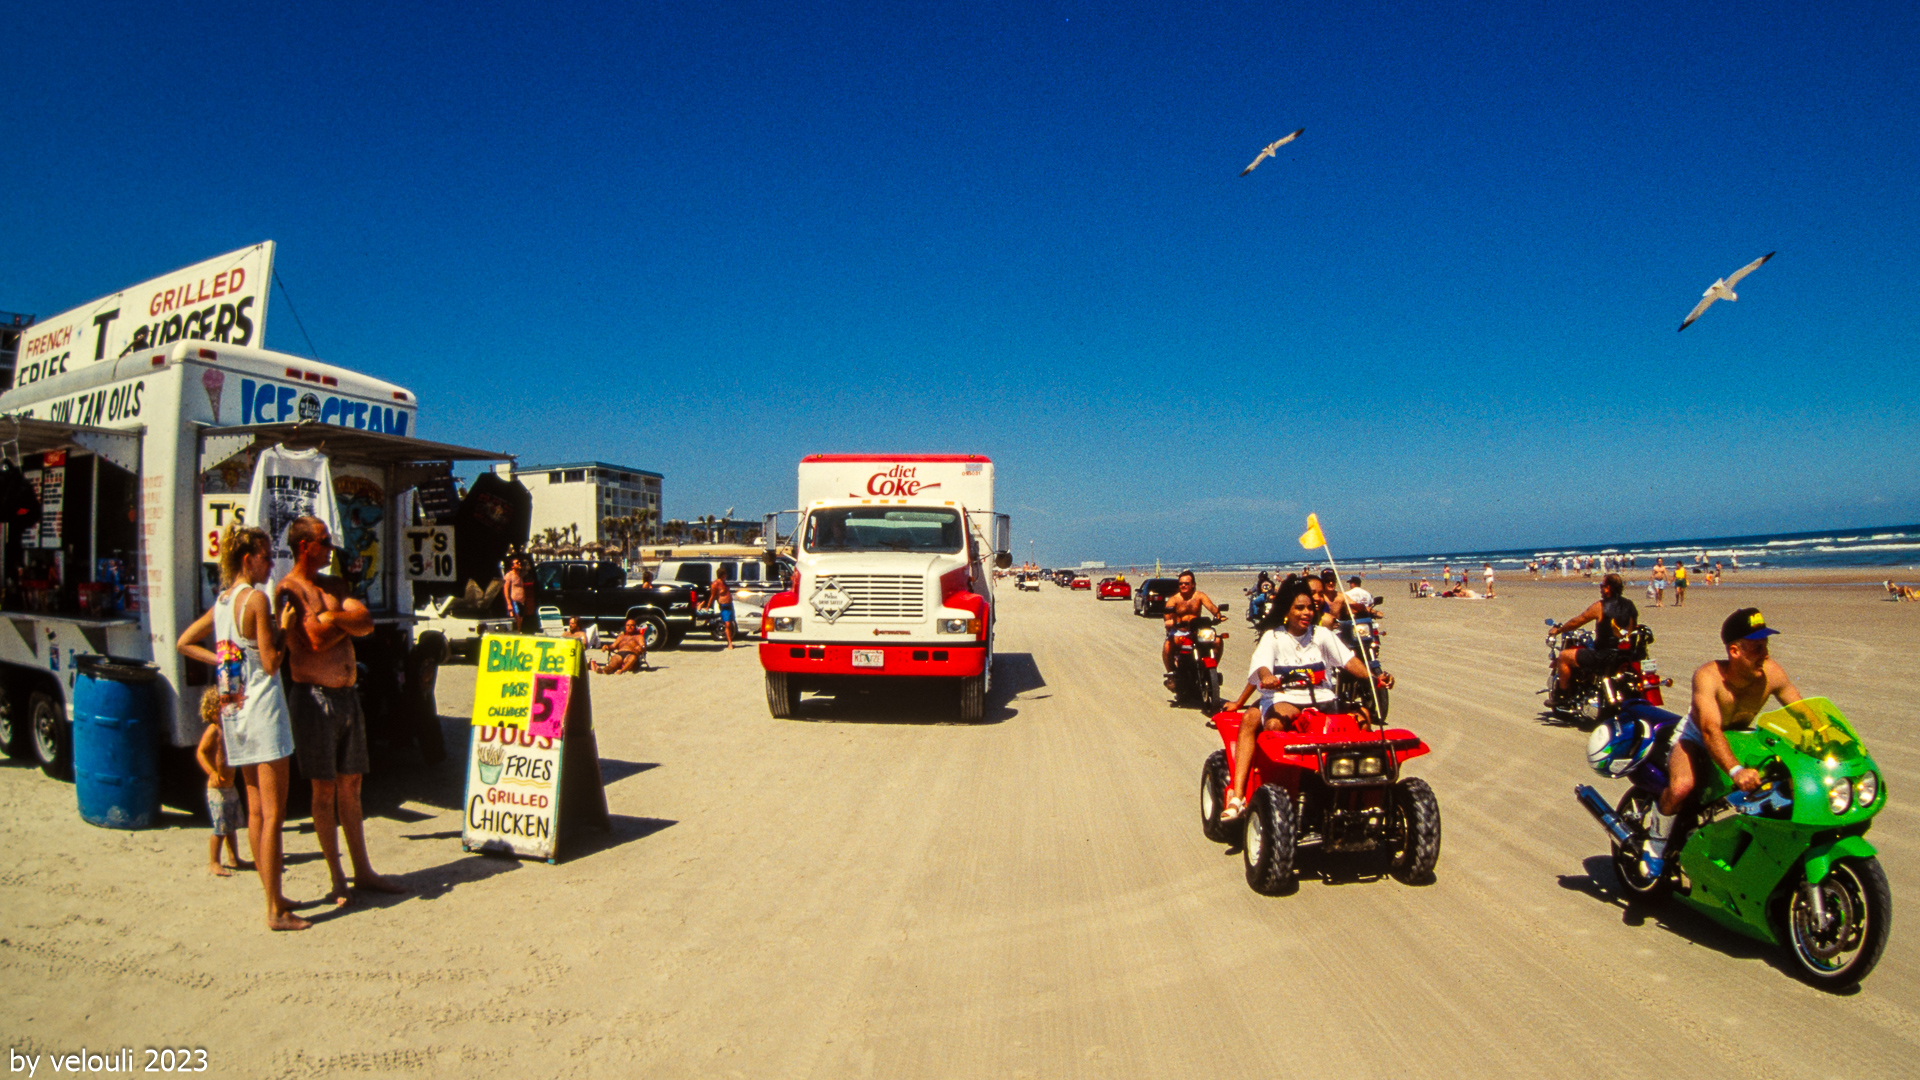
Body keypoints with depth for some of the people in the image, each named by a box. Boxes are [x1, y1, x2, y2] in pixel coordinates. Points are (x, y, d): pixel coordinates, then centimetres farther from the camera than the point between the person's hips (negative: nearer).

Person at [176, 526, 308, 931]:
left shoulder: (221, 602, 11)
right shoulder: (256, 599, -13)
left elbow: (184, 643, 20)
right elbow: (270, 663, -15)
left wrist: (221, 660, 14)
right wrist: (283, 630, -2)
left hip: (234, 711, 9)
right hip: (263, 708, -9)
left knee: (255, 810, 15)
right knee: (273, 813, -5)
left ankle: (272, 895, 24)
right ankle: (275, 910, -3)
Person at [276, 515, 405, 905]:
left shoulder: (334, 585, 14)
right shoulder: (289, 590, -8)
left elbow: (367, 624, 3)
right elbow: (313, 642, -18)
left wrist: (334, 617, -11)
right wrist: (347, 621, -4)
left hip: (347, 694, 7)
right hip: (315, 697, -7)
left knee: (351, 786, 12)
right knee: (324, 790, 2)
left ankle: (363, 872, 20)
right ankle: (337, 879, 11)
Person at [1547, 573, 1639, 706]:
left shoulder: (1600, 606, -13)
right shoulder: (1630, 606, 4)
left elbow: (1576, 622, -5)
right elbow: (1633, 628, 18)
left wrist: (1558, 630, 12)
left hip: (1604, 655, -7)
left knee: (1563, 656, 6)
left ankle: (1560, 695, 11)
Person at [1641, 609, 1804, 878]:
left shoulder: (1771, 673, -18)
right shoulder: (1709, 676, -33)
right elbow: (1711, 729, -44)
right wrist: (1736, 770, -59)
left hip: (1740, 735, 6)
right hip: (1695, 738, -6)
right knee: (1682, 785, -34)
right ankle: (1655, 845, -10)